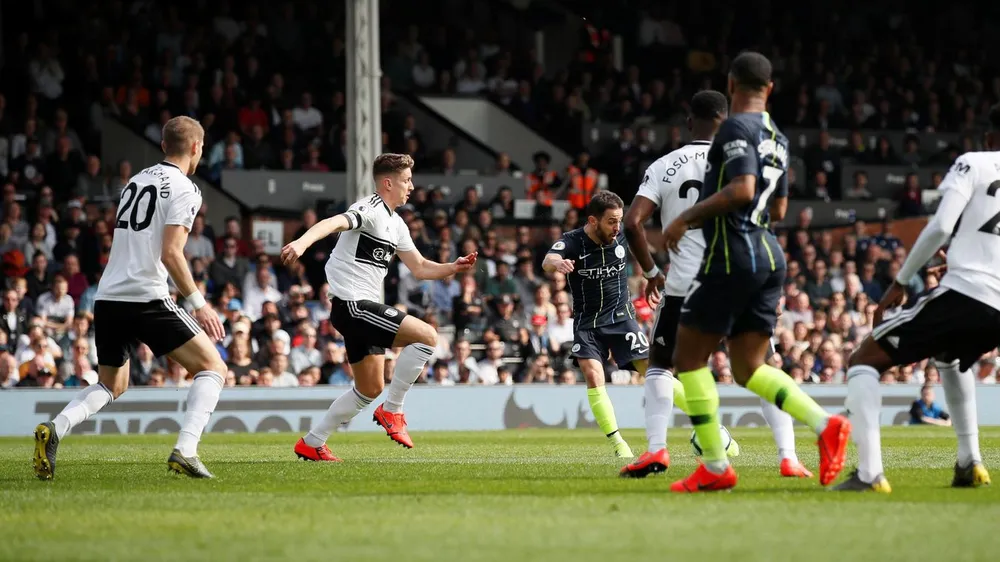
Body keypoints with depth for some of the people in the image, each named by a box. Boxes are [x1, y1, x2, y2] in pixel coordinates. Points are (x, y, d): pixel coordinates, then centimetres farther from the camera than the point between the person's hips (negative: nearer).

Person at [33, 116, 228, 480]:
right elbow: (170, 253, -14)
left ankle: (54, 430, -3)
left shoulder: (136, 181, 19)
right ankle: (185, 451, -16)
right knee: (213, 368, 3)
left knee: (111, 385, 23)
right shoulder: (184, 189, -4)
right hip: (147, 298, -7)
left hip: (107, 298, 7)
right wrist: (199, 304, -11)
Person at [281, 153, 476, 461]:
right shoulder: (371, 211, -12)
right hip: (352, 304, -10)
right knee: (427, 335, -17)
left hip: (362, 307, 10)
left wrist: (453, 267, 8)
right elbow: (333, 223, -31)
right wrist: (302, 243, -49)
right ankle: (392, 411, -9)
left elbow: (420, 268, 25)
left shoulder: (395, 224, 18)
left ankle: (312, 443, 21)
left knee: (370, 390, 15)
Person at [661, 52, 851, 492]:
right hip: (769, 257, 8)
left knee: (689, 358, 2)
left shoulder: (737, 127, -10)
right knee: (749, 369, 10)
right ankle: (825, 424, -11)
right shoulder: (777, 138, 17)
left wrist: (687, 218, -15)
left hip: (732, 255, -8)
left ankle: (715, 467, 0)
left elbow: (741, 190, -24)